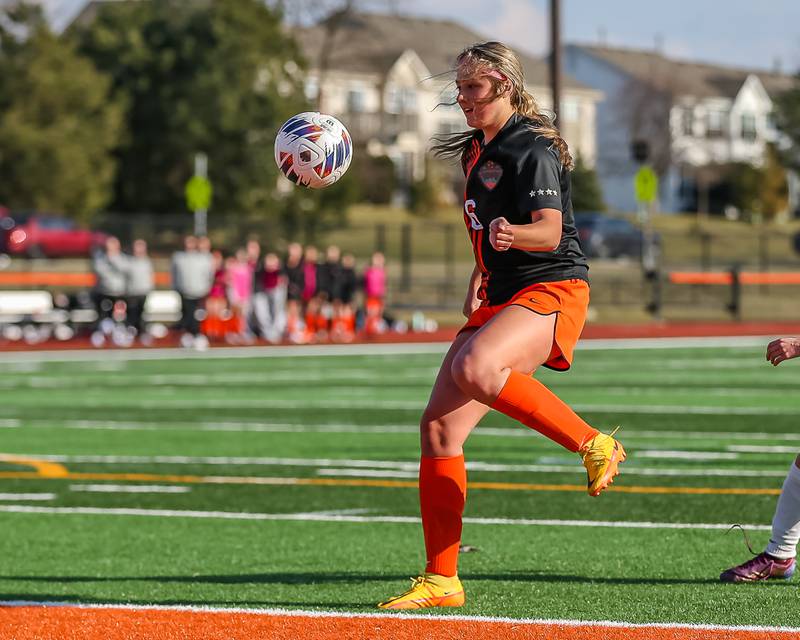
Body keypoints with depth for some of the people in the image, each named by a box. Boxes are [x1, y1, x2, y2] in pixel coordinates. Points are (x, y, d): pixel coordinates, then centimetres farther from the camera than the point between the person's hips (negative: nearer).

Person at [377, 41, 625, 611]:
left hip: (552, 291, -9)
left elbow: (550, 231, -22)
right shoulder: (477, 151, 17)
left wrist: (513, 235, -41)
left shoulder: (532, 148, -10)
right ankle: (441, 580, 2)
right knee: (439, 426, -2)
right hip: (500, 298, 9)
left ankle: (593, 443, -22)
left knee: (474, 369, -38)